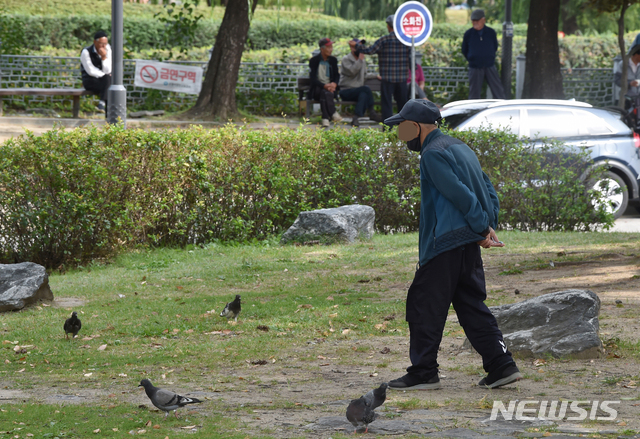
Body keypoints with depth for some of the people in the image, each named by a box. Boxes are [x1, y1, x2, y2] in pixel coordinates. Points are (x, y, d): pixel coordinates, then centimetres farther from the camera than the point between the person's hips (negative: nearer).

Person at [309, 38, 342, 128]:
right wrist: (324, 86, -25)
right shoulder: (314, 60, 1)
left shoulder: (333, 60, 15)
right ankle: (333, 114, -45)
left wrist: (334, 84, -15)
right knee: (324, 92, -38)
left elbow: (337, 75, 11)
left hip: (330, 87, 2)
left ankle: (325, 118, -47)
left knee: (325, 93, -35)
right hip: (317, 89, -2)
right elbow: (313, 78, -7)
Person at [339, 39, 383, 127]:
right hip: (346, 91, -5)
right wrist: (360, 60, -18)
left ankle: (356, 118, -42)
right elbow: (352, 72, -20)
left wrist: (375, 75, 28)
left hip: (357, 92, 5)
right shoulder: (346, 60, -3)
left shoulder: (363, 61, 20)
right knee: (366, 89, -32)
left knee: (363, 94, -33)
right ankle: (372, 112, -30)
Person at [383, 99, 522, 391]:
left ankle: (423, 373, 1)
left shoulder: (433, 154, -10)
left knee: (424, 306, -1)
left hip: (446, 244, -9)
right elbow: (488, 190, 18)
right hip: (469, 244, 9)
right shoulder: (459, 148, 20)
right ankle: (502, 365, 7)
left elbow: (461, 195, -18)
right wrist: (489, 226, 8)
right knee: (470, 305, 12)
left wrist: (482, 229, -13)